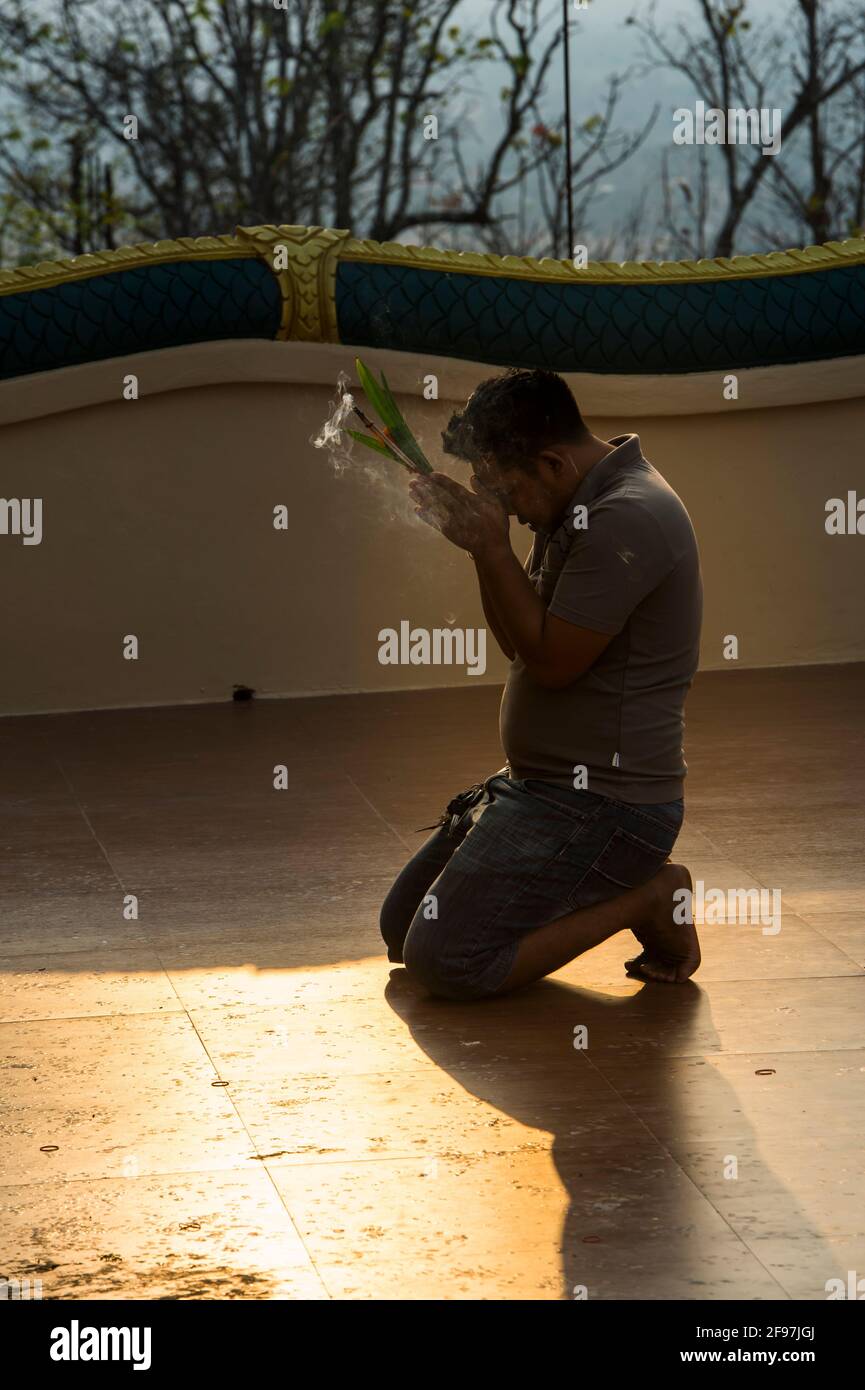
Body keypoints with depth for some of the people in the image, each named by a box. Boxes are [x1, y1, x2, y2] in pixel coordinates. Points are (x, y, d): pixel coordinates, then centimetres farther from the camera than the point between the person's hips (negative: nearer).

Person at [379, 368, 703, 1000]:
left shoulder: (626, 520, -22)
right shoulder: (581, 507, 11)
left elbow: (551, 660, -22)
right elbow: (521, 643, 13)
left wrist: (492, 547, -17)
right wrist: (482, 546, -2)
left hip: (602, 805, -11)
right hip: (543, 783, 11)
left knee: (443, 961, -18)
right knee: (400, 927, 13)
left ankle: (646, 899, -5)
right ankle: (613, 887, 12)